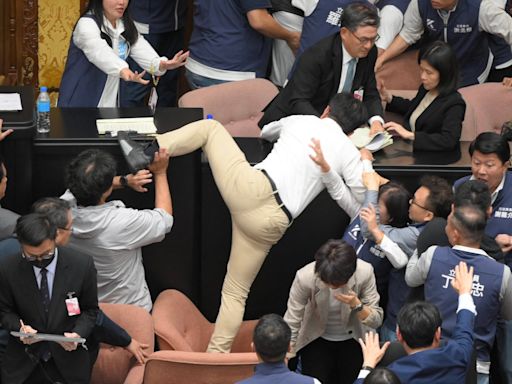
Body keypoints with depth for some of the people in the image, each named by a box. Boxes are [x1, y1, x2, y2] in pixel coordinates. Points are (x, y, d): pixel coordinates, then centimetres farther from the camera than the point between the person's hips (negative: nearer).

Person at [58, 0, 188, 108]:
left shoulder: (126, 25, 7)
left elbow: (141, 49, -11)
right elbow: (100, 52, -37)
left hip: (111, 103, 6)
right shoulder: (86, 24, -16)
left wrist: (160, 64, -34)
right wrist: (123, 70, -57)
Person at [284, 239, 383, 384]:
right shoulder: (305, 277, -31)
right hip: (316, 340, -1)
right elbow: (291, 325, -24)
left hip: (352, 340, 1)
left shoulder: (365, 273, -27)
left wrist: (356, 305, -35)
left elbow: (376, 320, -16)